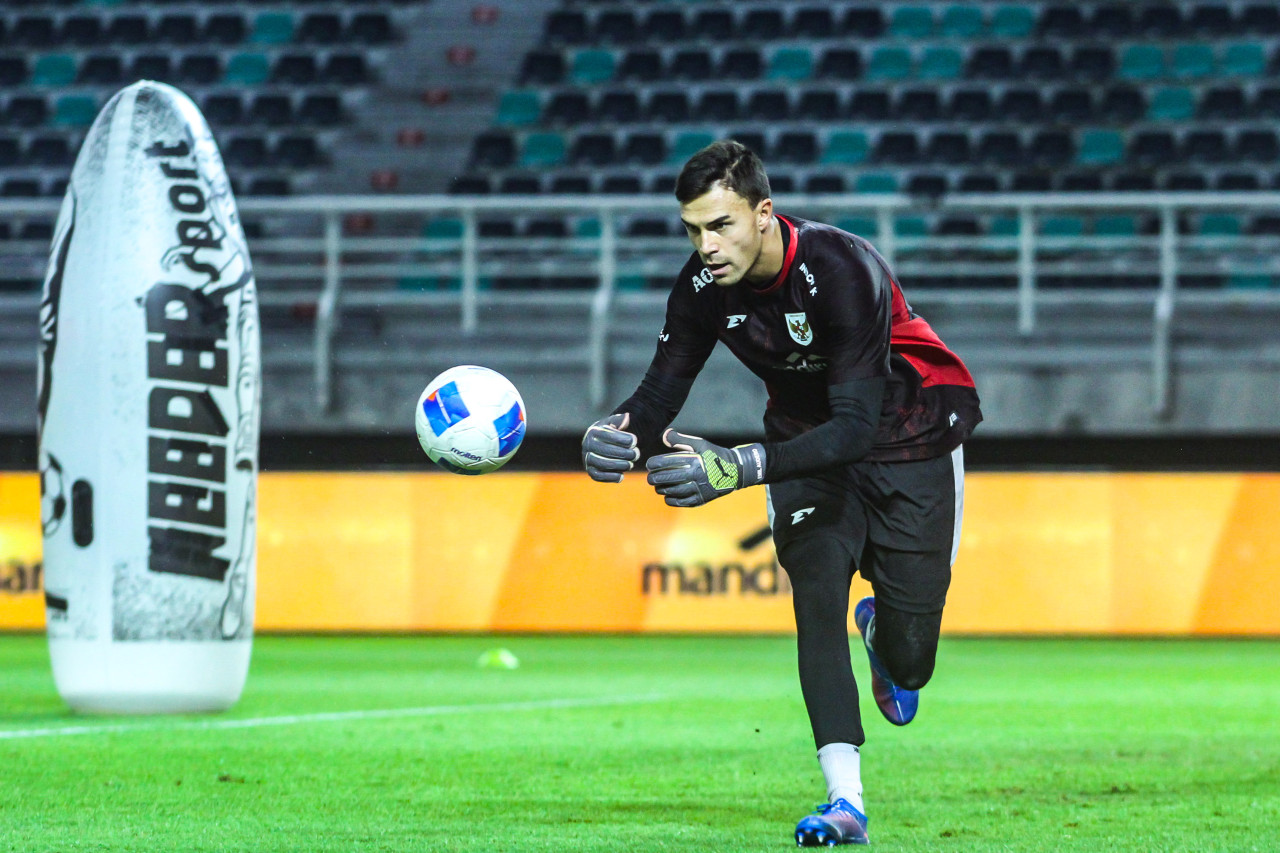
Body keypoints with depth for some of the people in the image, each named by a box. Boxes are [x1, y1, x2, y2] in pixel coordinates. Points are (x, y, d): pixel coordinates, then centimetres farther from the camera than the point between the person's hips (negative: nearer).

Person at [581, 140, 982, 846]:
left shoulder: (844, 271, -35)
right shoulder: (704, 286, -18)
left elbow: (857, 426, -40)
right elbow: (662, 391, -11)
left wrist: (739, 468, -51)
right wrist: (620, 432, -36)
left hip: (909, 437, -3)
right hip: (806, 442, 3)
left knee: (908, 657, -2)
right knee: (816, 597, -19)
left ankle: (884, 632, 38)